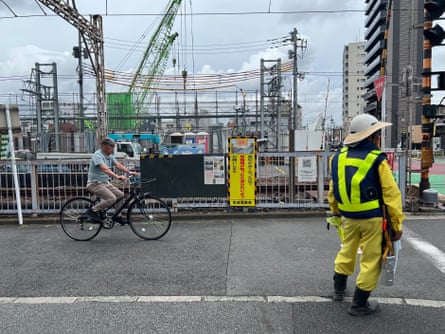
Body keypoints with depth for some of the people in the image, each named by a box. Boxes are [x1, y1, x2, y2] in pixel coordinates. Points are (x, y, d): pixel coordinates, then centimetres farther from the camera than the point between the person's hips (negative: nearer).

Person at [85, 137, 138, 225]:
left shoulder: (110, 156, 8)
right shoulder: (97, 155, -20)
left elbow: (118, 165, -2)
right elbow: (105, 169, -35)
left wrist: (129, 172, -16)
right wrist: (117, 176, -47)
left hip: (105, 182, 9)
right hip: (95, 184, -9)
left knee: (120, 195, 1)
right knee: (112, 198, -23)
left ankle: (117, 216, 14)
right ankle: (92, 210, -7)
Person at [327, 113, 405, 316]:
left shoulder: (338, 157, 2)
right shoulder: (377, 160, -13)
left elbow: (333, 189, 11)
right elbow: (391, 194, -13)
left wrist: (335, 211, 25)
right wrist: (397, 224, -5)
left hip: (349, 216, 5)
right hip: (372, 218, -5)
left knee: (347, 252, 24)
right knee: (370, 260, 8)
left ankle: (339, 289, 39)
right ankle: (359, 305, 17)